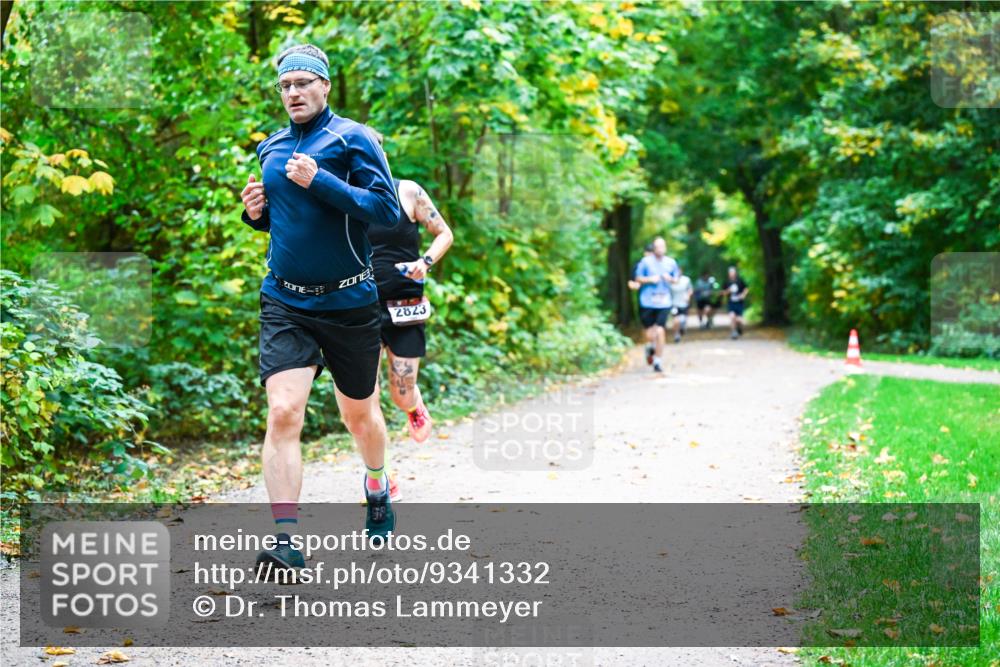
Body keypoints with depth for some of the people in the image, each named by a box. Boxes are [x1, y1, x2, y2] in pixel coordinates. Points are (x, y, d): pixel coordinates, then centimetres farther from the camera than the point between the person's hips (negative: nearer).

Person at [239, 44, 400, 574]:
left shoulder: (352, 138, -6)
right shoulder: (271, 149, 10)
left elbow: (388, 210, -15)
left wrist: (320, 181, -22)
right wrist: (256, 212, 1)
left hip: (348, 302, -2)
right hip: (284, 303, 3)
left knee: (359, 413, 15)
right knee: (283, 413, -15)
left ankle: (377, 489, 45)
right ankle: (286, 540, -17)